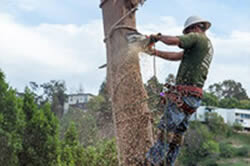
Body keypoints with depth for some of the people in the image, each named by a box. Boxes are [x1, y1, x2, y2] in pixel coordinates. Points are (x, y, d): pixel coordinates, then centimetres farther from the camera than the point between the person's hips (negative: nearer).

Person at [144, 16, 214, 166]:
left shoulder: (197, 37, -3)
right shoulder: (209, 46, 25)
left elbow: (173, 40, -18)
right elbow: (177, 56, 27)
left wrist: (158, 37, 1)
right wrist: (156, 52, 27)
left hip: (184, 94, -9)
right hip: (194, 97, 9)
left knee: (166, 131, -9)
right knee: (177, 135, 10)